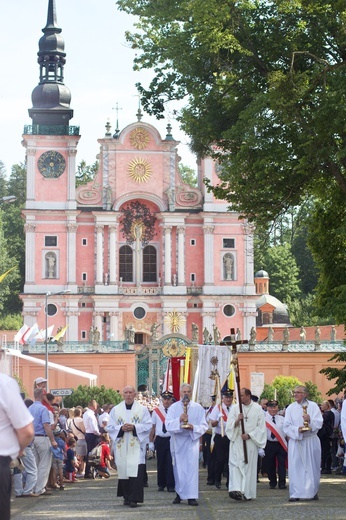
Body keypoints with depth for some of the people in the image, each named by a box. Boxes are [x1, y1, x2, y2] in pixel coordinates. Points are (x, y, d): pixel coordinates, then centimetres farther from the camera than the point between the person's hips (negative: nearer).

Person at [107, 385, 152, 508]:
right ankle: (126, 497, 14)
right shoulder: (115, 410, 10)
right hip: (121, 446, 2)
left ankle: (134, 498, -11)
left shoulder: (142, 409, 5)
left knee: (136, 472, -11)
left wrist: (134, 427, -13)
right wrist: (121, 428, -11)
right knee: (123, 470, 3)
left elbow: (148, 425, 0)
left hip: (137, 445, -2)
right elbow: (110, 427, 7)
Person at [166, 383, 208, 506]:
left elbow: (204, 426, 3)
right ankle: (179, 493, 17)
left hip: (192, 440, -1)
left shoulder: (198, 408, 6)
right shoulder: (173, 407, 6)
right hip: (177, 441, 1)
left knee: (192, 467, -10)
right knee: (178, 467, 5)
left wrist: (193, 427, -16)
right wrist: (179, 420, -22)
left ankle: (191, 496, -12)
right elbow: (168, 424, -5)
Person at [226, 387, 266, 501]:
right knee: (235, 464, -13)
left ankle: (247, 493, 6)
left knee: (249, 466, 1)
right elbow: (229, 426, 3)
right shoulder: (235, 408, 6)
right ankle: (236, 490, -24)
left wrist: (249, 435, -10)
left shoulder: (257, 409, 3)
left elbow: (261, 427, 2)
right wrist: (237, 420, -17)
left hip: (251, 442, 0)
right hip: (237, 442, 0)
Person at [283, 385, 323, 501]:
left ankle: (313, 492, 15)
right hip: (295, 441, 1)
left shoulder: (313, 406, 3)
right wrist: (298, 430, -16)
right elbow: (286, 427, 1)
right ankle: (296, 494, -4)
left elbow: (319, 423, -6)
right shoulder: (290, 408, 7)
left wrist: (310, 421, -24)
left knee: (312, 467, 4)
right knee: (295, 467, -5)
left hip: (311, 441, -1)